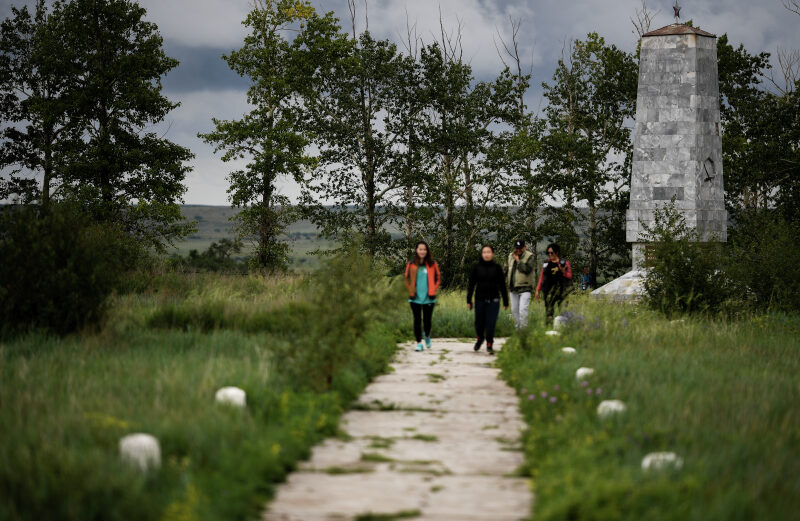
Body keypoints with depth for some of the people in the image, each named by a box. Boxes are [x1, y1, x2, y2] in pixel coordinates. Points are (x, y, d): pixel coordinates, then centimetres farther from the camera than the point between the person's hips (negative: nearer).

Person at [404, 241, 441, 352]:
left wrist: (433, 290, 2)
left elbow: (438, 277, 11)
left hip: (428, 298, 0)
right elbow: (406, 278, 13)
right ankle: (419, 343, 8)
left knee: (427, 320, 3)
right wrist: (410, 291, 5)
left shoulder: (432, 264, 1)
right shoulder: (411, 265, 1)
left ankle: (427, 336, 34)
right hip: (415, 298, 0)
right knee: (417, 320, 0)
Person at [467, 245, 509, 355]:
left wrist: (505, 302, 5)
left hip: (493, 300, -1)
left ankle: (489, 345, 6)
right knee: (479, 322, 8)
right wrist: (468, 300, 0)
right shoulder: (476, 267, 1)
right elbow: (471, 284, 4)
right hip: (480, 300, 1)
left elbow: (502, 286, 4)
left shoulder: (497, 267, 0)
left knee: (491, 323, -7)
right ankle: (479, 338, 36)